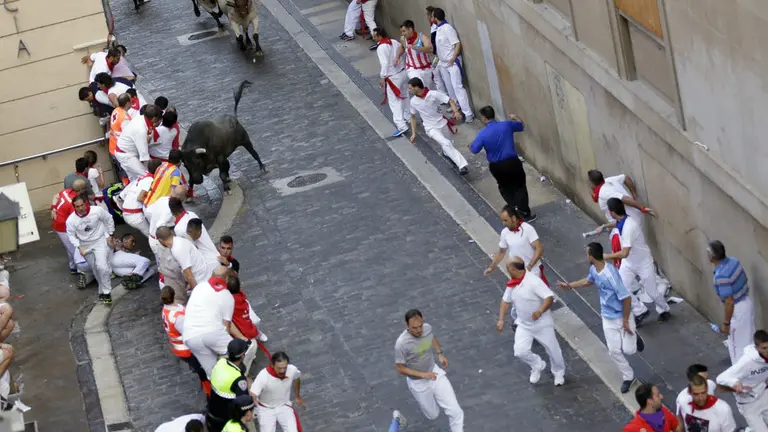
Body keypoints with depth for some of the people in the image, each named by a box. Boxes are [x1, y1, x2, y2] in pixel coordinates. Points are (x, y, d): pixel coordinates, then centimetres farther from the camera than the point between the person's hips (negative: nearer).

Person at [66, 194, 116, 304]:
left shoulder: (97, 211, -24)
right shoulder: (71, 220, -21)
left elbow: (109, 219, -6)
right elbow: (71, 235, -9)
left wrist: (110, 235, -2)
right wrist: (79, 247, -22)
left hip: (100, 241, -2)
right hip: (85, 245, 2)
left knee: (102, 266, -17)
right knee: (95, 269, 14)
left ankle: (106, 292, -3)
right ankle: (103, 289, 36)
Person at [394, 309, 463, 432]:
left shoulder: (427, 328, -16)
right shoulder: (402, 343, -32)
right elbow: (400, 368, -20)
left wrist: (440, 354, 1)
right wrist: (423, 374, -26)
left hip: (435, 372, 4)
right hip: (418, 383, -4)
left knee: (455, 411, -3)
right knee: (433, 415, 17)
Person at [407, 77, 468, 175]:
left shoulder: (434, 94, -17)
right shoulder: (413, 101, -7)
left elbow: (450, 101, -14)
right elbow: (412, 117, 9)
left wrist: (456, 111, -33)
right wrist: (413, 133, 5)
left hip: (442, 123, 1)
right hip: (431, 128, -1)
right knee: (446, 144, -24)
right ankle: (462, 165, -30)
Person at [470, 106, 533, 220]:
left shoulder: (483, 134, -15)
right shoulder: (507, 125, -9)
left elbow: (474, 150, -9)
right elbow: (522, 126, 10)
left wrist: (470, 145, 15)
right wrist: (515, 118, 32)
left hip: (496, 166, 0)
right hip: (512, 162, 0)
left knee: (505, 187, 24)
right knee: (520, 186, 13)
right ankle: (525, 214, 11)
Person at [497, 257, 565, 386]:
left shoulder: (533, 281, -27)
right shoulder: (512, 284, -3)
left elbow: (550, 297, -34)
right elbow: (506, 301, 12)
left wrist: (540, 311, -49)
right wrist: (501, 319, 3)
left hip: (542, 323, -5)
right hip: (524, 324, 5)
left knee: (553, 350, 9)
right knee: (520, 351, -9)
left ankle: (559, 373, 38)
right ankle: (538, 366, 21)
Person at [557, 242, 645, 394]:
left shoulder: (610, 274, -32)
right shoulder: (594, 270, -5)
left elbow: (626, 298, -29)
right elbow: (588, 281, 22)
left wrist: (626, 320, -22)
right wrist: (569, 285, 26)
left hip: (622, 316, -6)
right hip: (608, 318, 6)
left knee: (628, 350, -2)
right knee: (614, 350, 4)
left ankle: (633, 337, 33)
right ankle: (628, 377, 22)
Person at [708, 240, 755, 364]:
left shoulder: (721, 276, -30)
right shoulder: (733, 261, -4)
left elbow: (729, 302, -27)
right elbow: (744, 279, 11)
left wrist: (726, 323, -16)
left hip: (738, 310, -9)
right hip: (746, 303, 9)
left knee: (737, 345, 9)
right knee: (747, 340, 24)